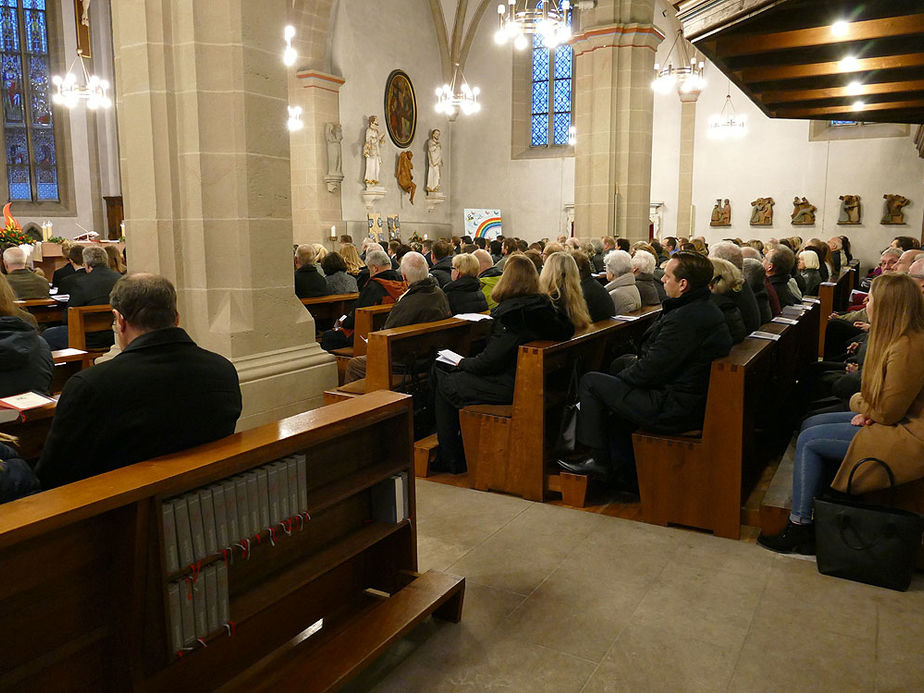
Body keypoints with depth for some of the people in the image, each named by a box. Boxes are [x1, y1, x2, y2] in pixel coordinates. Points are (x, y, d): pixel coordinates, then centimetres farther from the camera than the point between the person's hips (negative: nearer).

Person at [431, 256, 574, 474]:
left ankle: (451, 459, 16)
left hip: (508, 388, -9)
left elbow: (490, 360, -21)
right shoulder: (543, 306, 2)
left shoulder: (511, 312, -21)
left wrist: (463, 363, -1)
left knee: (443, 384, 8)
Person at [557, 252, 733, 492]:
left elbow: (650, 370, -21)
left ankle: (599, 460, 11)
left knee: (590, 382, -2)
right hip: (695, 402, 10)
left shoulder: (685, 319, -25)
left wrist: (623, 376, -3)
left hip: (673, 409, -10)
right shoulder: (707, 309, 7)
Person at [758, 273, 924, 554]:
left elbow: (887, 412, -22)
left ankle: (799, 527, -2)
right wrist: (867, 410, -2)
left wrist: (857, 402, -2)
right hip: (897, 420, 11)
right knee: (810, 425, 9)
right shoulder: (899, 339, 5)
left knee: (809, 441, -12)